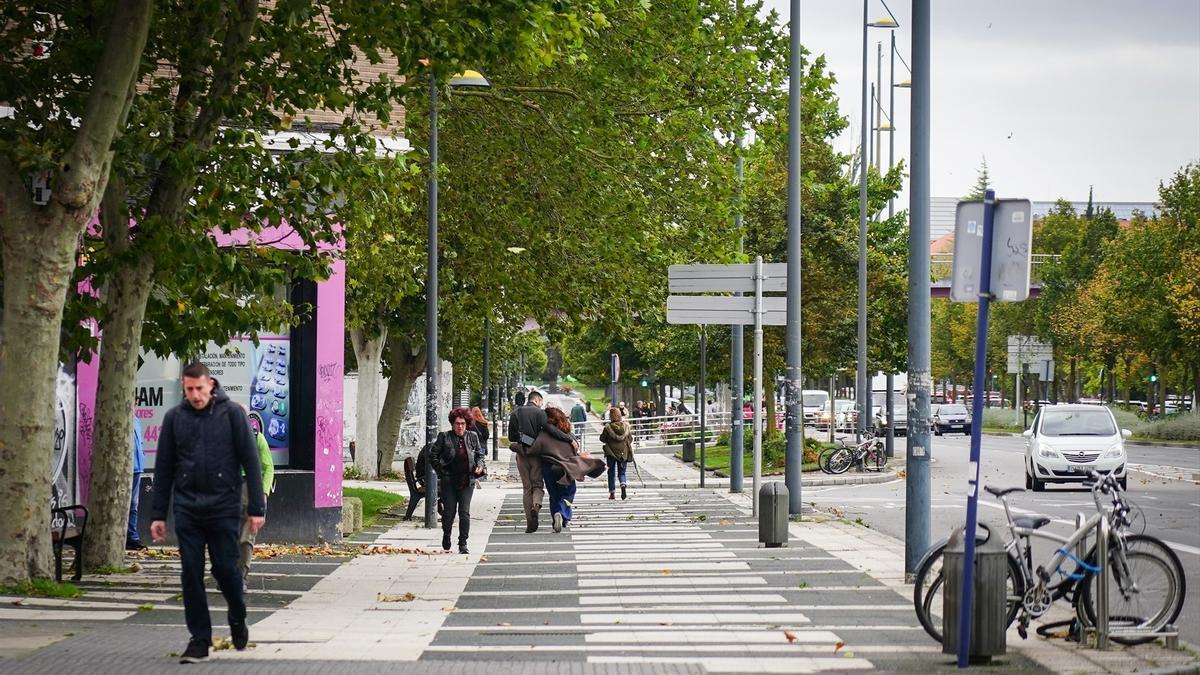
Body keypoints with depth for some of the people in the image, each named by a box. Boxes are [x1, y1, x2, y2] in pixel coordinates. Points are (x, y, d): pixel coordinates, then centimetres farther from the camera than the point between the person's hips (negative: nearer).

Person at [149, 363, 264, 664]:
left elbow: (251, 462, -1)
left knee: (225, 568, -1)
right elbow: (163, 469, 11)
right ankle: (199, 640, 7)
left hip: (223, 507, -3)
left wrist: (256, 508, -5)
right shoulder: (174, 418, 6)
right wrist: (158, 514, 8)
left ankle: (238, 621, 26)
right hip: (187, 509, 3)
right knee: (191, 574, 0)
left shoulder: (231, 414, -2)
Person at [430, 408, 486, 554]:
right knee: (449, 511, 5)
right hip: (448, 480, -1)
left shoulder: (472, 437, 5)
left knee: (464, 512, -4)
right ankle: (446, 535, 32)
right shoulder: (444, 437, -2)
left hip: (467, 481, 1)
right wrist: (441, 470, -1)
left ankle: (463, 543, 1)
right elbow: (433, 455, 4)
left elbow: (480, 454, 16)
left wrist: (480, 465, -2)